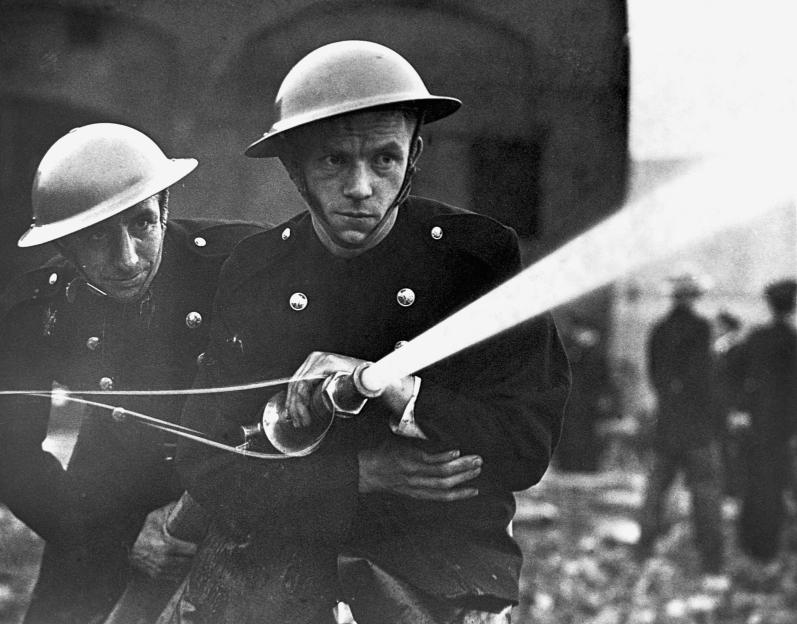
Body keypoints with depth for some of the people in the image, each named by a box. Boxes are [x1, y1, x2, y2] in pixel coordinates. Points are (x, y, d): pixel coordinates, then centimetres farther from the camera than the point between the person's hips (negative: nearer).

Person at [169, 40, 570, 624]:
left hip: (438, 540, -1)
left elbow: (529, 446, -9)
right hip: (282, 537, 2)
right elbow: (208, 462, -2)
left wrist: (395, 389, -24)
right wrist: (369, 474, -15)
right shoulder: (252, 270, 1)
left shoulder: (481, 255, -6)